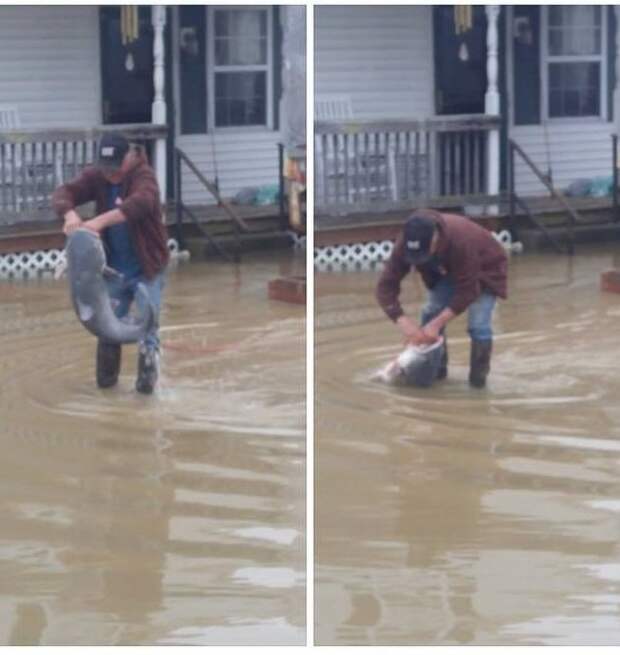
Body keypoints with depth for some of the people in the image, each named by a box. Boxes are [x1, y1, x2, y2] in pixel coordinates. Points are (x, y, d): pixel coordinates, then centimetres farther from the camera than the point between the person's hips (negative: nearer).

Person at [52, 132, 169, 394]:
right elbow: (64, 193, -18)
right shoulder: (95, 176, -6)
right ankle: (107, 376, 28)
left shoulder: (143, 175, -22)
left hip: (147, 267, -5)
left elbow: (141, 202, -43)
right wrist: (70, 214, -42)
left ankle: (147, 375, 10)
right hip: (114, 268, 5)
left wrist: (101, 221, -53)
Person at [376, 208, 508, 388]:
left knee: (478, 325, -17)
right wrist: (403, 322, -42)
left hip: (484, 269, -5)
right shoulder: (406, 243, -31)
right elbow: (386, 285, -29)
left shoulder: (462, 240, -45)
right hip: (448, 270, 5)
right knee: (430, 314, -5)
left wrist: (437, 324, -39)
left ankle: (478, 377, 1)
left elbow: (467, 291, -36)